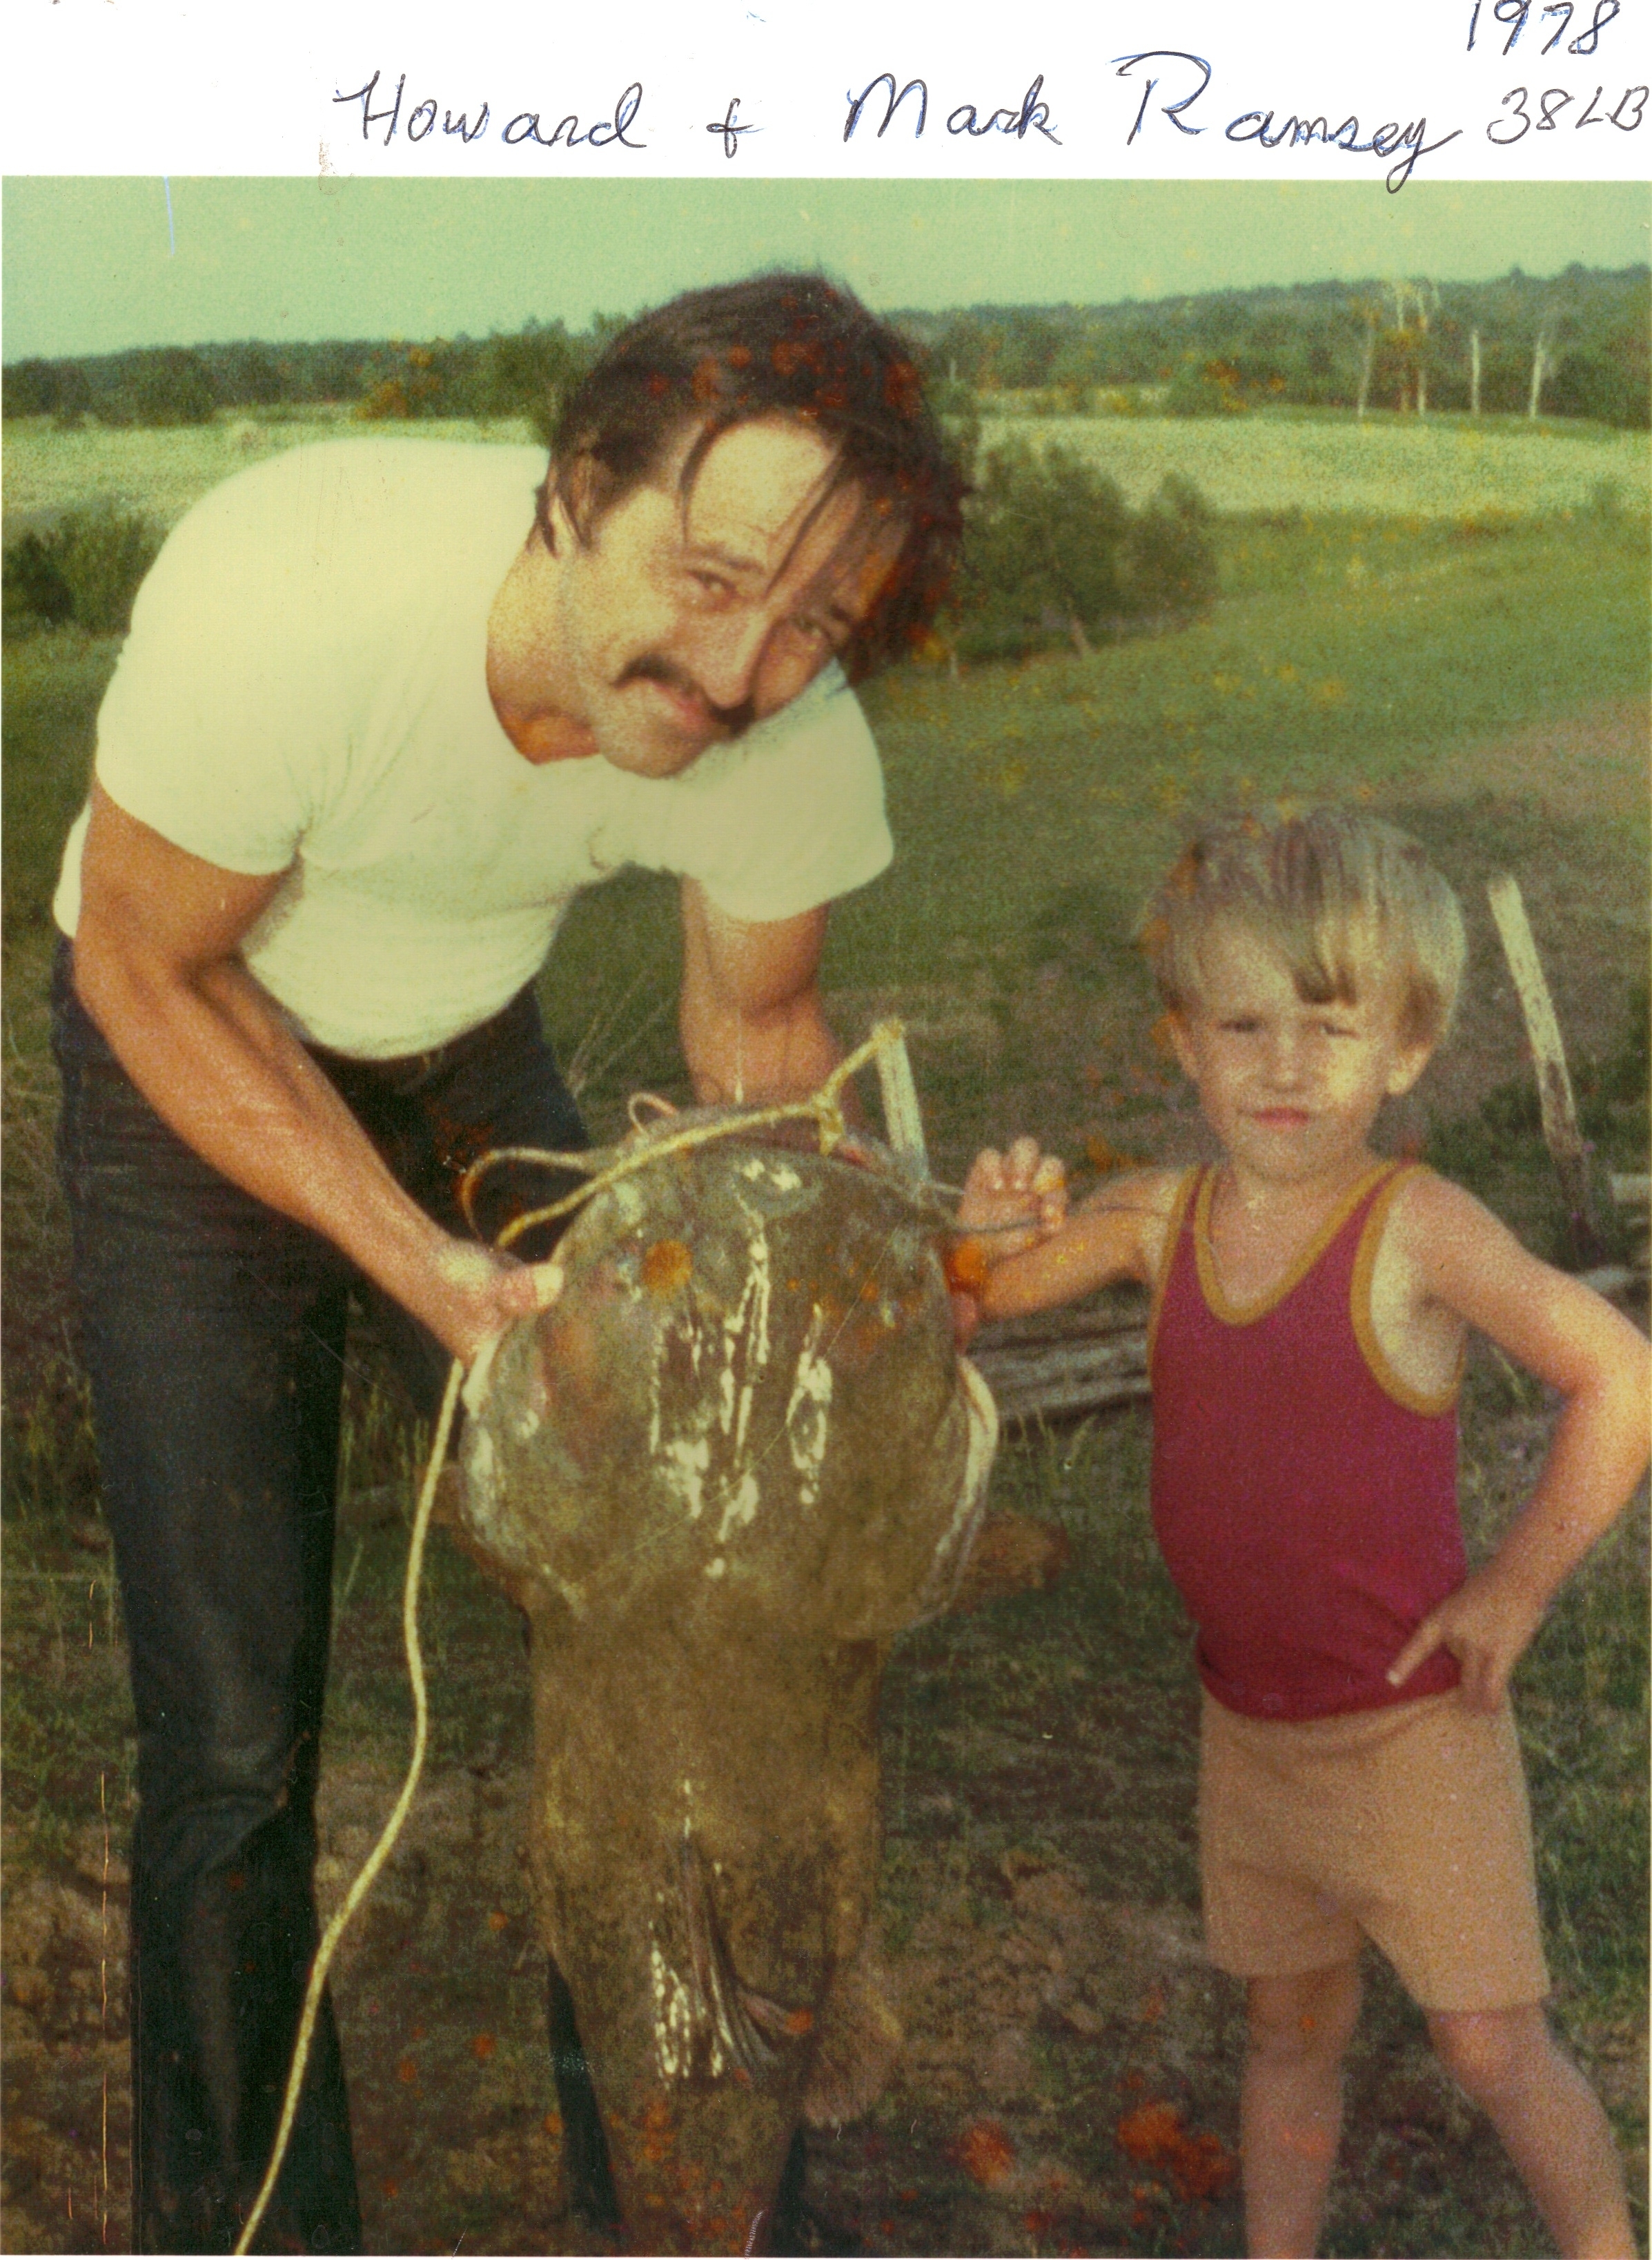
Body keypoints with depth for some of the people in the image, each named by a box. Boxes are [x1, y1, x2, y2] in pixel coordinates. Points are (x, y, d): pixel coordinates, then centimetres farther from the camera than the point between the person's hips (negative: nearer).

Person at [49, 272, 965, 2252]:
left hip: (471, 1058, 4)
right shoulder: (280, 599, -39)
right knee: (231, 1726, -7)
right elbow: (149, 967, -22)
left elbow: (754, 1027, -4)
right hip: (193, 1062, -3)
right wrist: (417, 1259, -29)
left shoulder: (796, 744, -25)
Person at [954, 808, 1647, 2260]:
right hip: (1250, 1724, 5)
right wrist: (994, 1227, -20)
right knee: (1293, 2031, 20)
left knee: (1495, 2047, 4)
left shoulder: (1415, 1230, -20)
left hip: (1413, 1724, -5)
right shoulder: (1158, 1218, -5)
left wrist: (1519, 1582, -13)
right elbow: (975, 1298, 3)